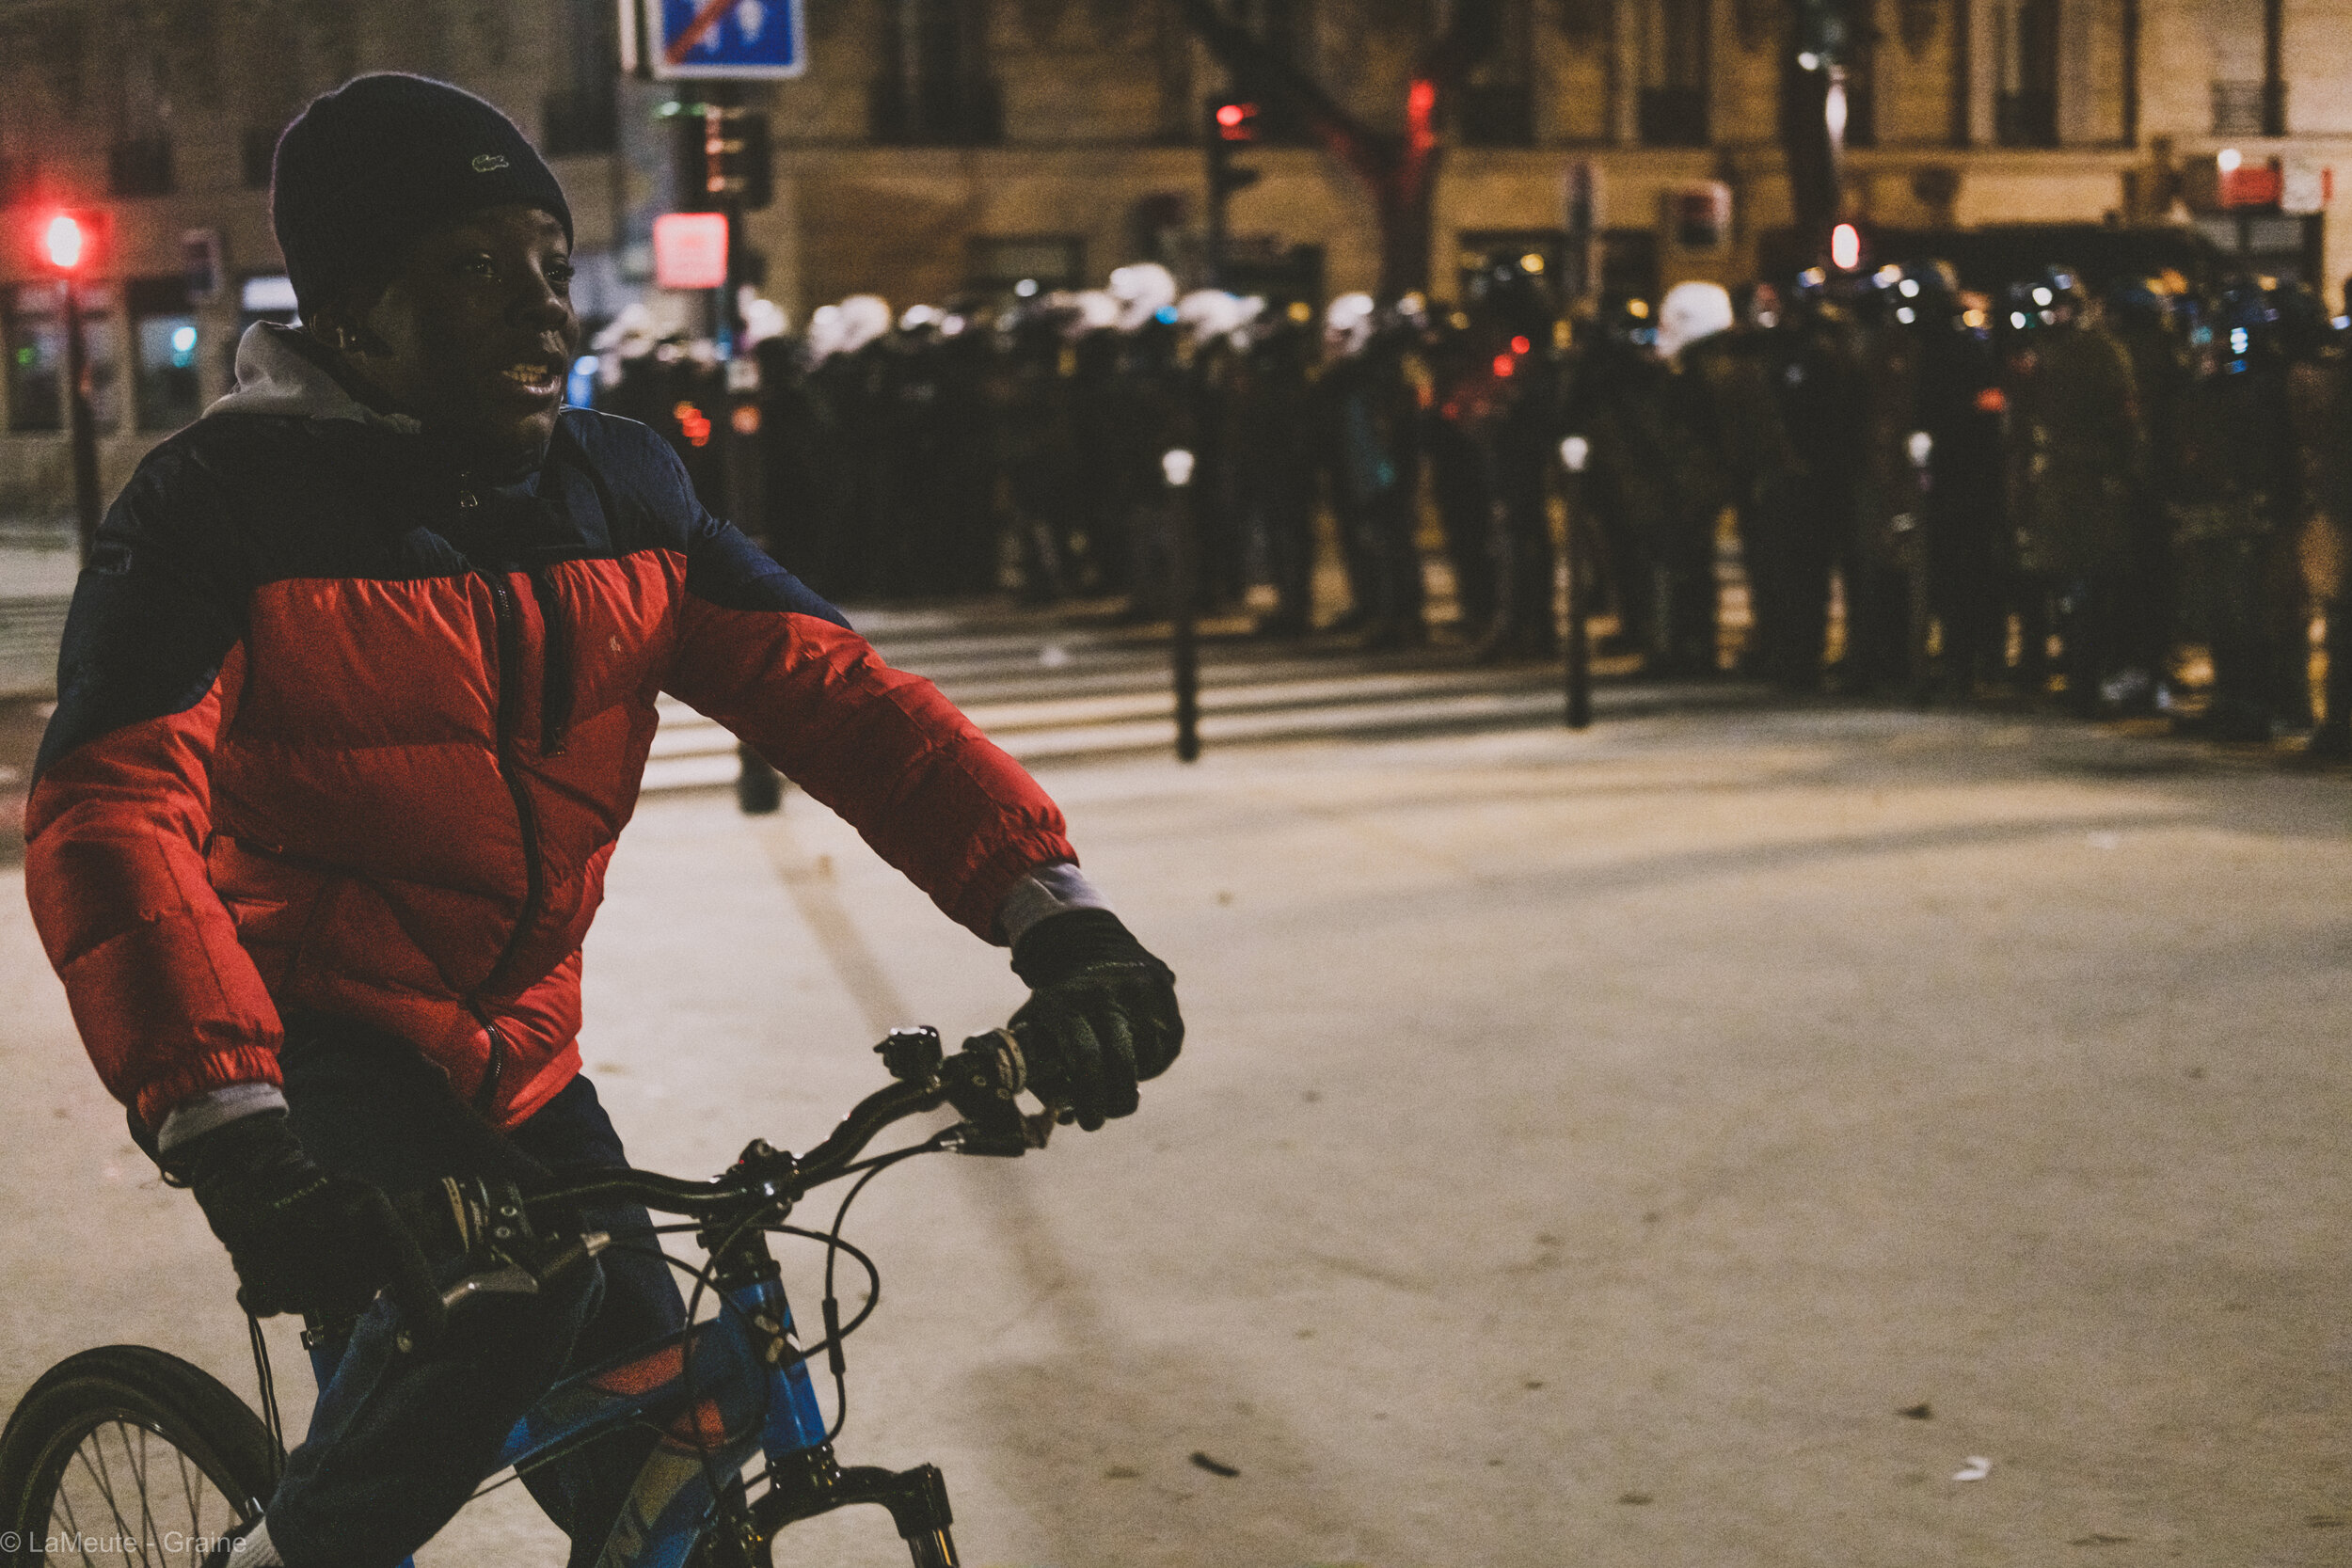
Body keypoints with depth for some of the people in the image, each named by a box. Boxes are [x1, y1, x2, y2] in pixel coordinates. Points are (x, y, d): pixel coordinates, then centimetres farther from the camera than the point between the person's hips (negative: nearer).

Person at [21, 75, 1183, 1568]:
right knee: (509, 1285, -29)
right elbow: (112, 815, -30)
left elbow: (830, 689, -9)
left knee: (652, 1434, 0)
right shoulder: (229, 503, -18)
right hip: (303, 1037, -5)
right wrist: (229, 1130, -45)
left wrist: (1054, 911, -25)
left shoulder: (618, 487, -2)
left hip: (508, 1045, 5)